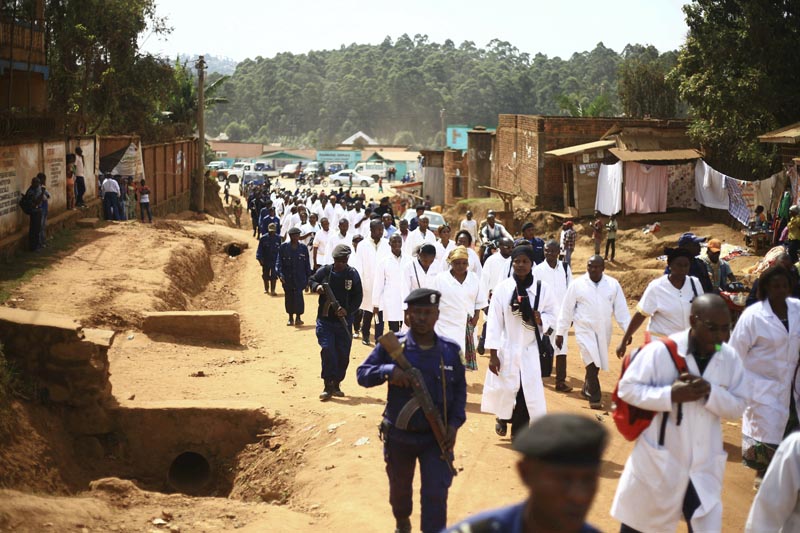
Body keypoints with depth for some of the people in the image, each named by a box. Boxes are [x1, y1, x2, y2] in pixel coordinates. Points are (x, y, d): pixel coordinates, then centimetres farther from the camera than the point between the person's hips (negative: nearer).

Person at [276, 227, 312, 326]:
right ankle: (291, 318, 20)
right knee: (289, 297, 7)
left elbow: (307, 264, 9)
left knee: (298, 296, -11)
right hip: (287, 278, 0)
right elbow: (279, 262, -1)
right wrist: (280, 274, -14)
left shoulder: (303, 248, 4)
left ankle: (298, 317, -1)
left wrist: (308, 278, 8)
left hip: (300, 278, 0)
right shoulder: (283, 247, 0)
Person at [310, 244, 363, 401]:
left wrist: (347, 310, -17)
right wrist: (316, 286, -11)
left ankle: (336, 384, 23)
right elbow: (312, 280, 13)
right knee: (327, 351, -12)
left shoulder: (353, 274, -2)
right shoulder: (325, 271, -2)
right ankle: (328, 386, -5)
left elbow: (358, 297, -2)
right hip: (325, 319, -1)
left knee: (343, 355, 6)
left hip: (344, 321, 1)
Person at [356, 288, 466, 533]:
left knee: (436, 494, -8)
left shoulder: (450, 350, -6)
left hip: (437, 437, -1)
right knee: (400, 487, 23)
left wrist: (455, 423, -7)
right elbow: (362, 374, -8)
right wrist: (388, 371, -28)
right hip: (399, 435, 1)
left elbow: (460, 388, 4)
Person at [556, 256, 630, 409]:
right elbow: (566, 310, -3)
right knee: (591, 362, -12)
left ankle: (587, 389, 36)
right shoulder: (577, 284, -7)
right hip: (584, 329, -3)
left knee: (596, 363, 14)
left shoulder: (613, 284, -2)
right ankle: (595, 397, -2)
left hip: (604, 330, 3)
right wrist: (560, 332, -1)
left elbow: (621, 309, 0)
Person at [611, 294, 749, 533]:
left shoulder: (730, 358, -3)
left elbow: (737, 406, 0)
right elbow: (627, 387, -13)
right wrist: (671, 395, -26)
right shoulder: (660, 351, -16)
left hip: (704, 465, 3)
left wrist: (710, 393, -20)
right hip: (658, 460, -3)